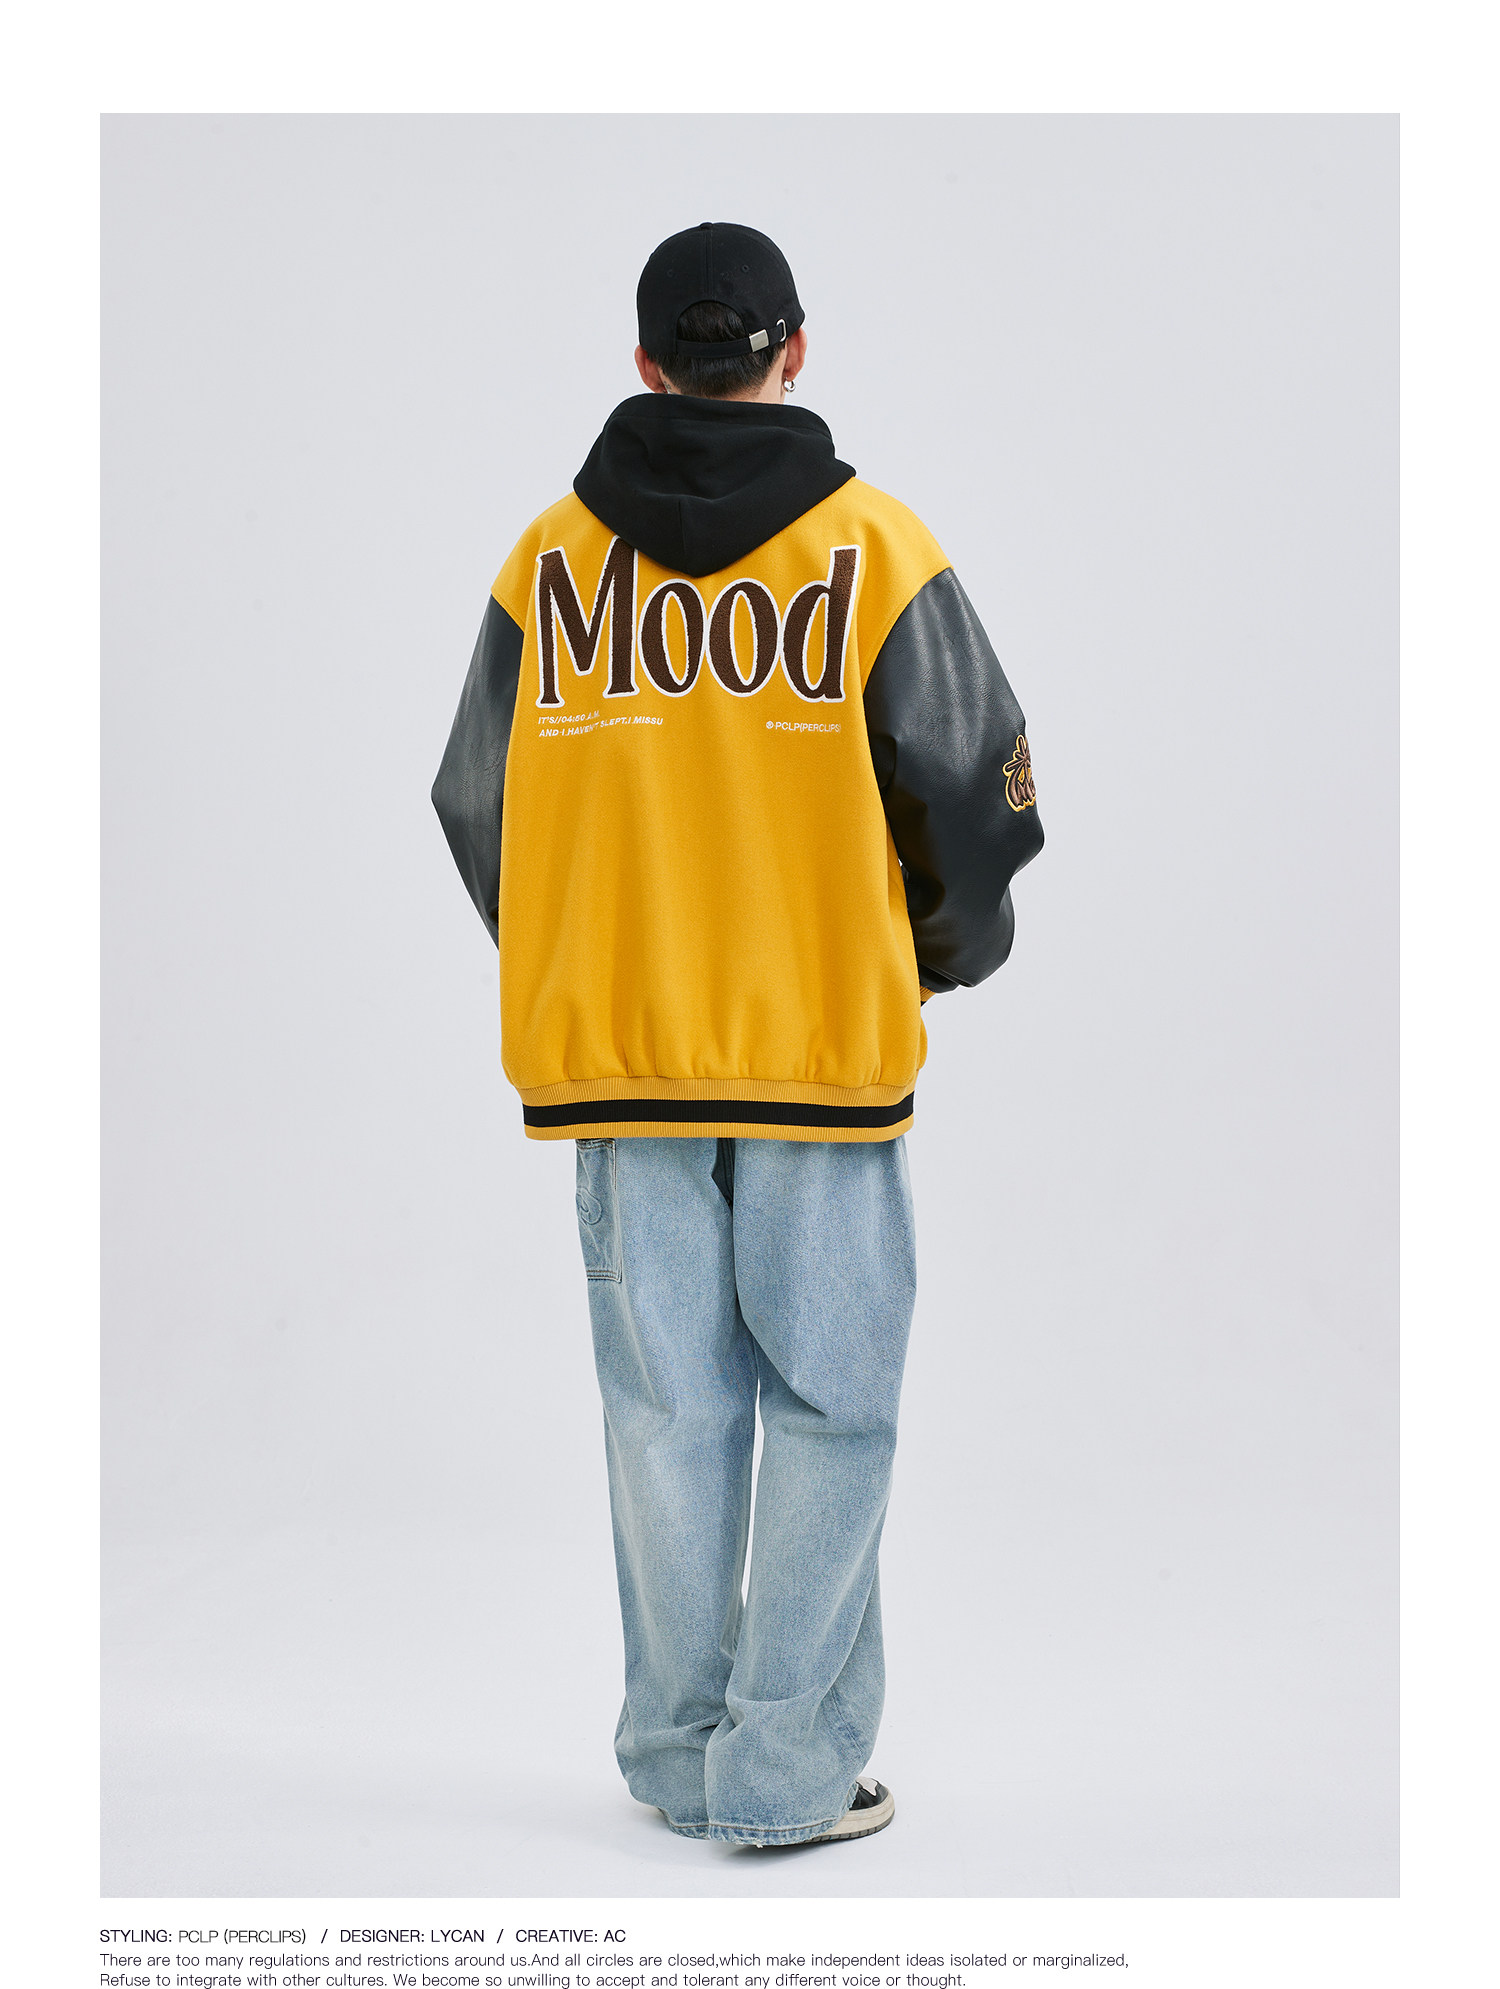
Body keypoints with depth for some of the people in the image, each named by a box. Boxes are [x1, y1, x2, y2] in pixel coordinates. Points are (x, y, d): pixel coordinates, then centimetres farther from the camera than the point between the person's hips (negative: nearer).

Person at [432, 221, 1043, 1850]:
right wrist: (950, 950, 15)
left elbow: (475, 804, 7)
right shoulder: (873, 546, -3)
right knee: (828, 1405, 6)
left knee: (669, 1408, 10)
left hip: (608, 1044, 3)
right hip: (826, 1037, -2)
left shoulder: (550, 556, 3)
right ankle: (788, 1767, 7)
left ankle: (679, 1754, 18)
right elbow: (978, 786, -4)